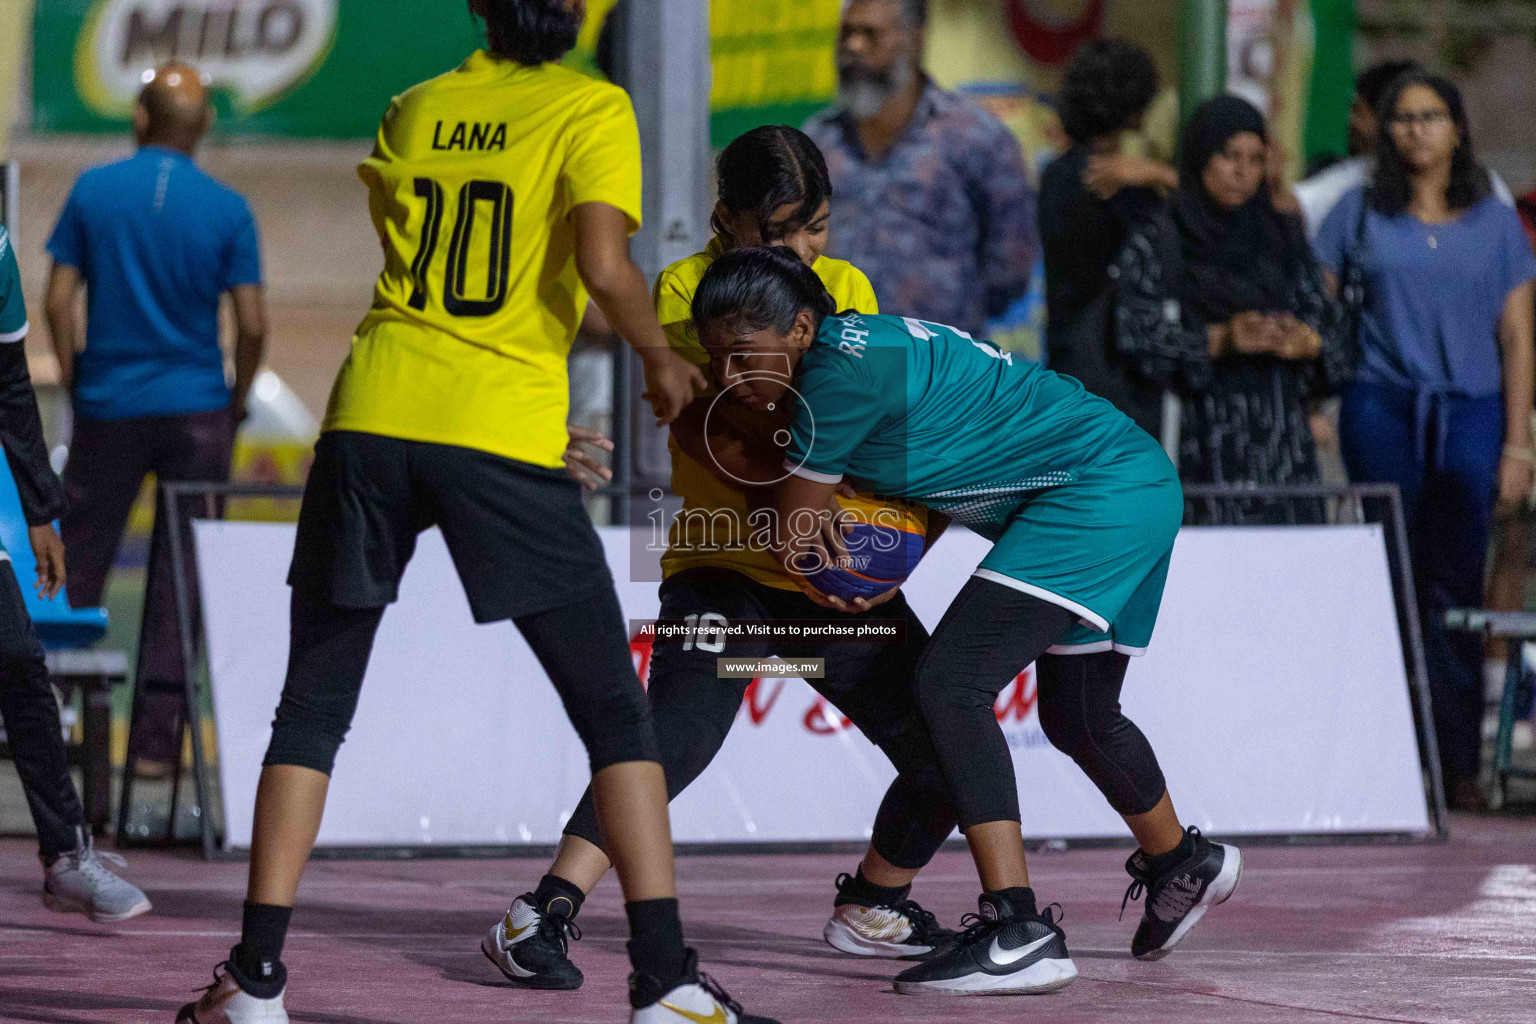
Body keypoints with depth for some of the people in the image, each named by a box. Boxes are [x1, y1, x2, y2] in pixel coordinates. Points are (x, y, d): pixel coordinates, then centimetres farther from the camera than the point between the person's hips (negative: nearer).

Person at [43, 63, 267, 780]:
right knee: (181, 579, 4)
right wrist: (236, 404, 8)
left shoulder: (94, 191, -2)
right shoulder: (227, 210, -4)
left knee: (80, 564, 12)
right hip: (196, 412, -1)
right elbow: (252, 324, -7)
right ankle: (157, 740, 2)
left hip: (107, 407, 1)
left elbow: (59, 300, -3)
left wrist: (73, 384, 8)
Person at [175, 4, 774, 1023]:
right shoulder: (593, 109, 1)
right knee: (614, 708, 8)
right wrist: (663, 359, 4)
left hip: (373, 414, 3)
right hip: (507, 433, -3)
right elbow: (605, 264, -13)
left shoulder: (415, 108, 15)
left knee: (315, 703, 11)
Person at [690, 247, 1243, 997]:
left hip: (1105, 492, -11)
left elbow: (793, 531, -11)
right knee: (1075, 718, 27)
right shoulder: (858, 345, 7)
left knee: (950, 683, -20)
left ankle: (1018, 931, -24)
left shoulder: (844, 369, -22)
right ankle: (1182, 864, 53)